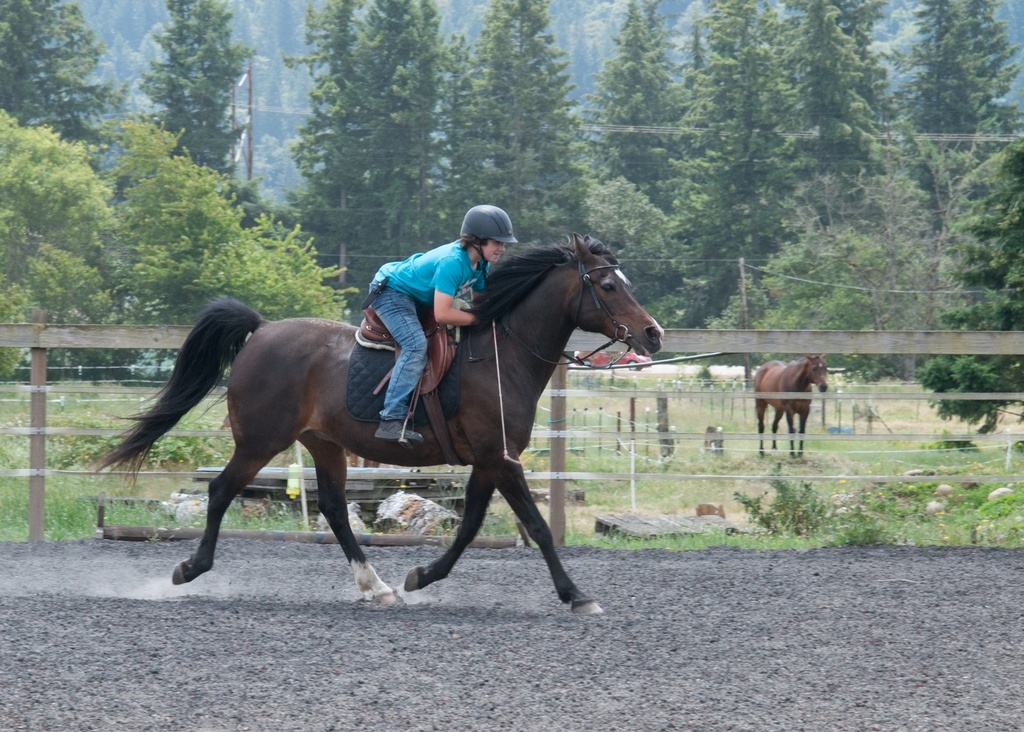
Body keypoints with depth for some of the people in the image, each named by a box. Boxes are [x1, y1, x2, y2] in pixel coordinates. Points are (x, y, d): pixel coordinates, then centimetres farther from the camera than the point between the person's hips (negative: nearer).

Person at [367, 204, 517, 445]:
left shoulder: (481, 264, -5)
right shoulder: (452, 262, -34)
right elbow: (442, 315, -37)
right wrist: (479, 318, -27)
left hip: (418, 297, 11)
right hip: (392, 292, -11)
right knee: (416, 346, -28)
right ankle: (391, 421, -36)